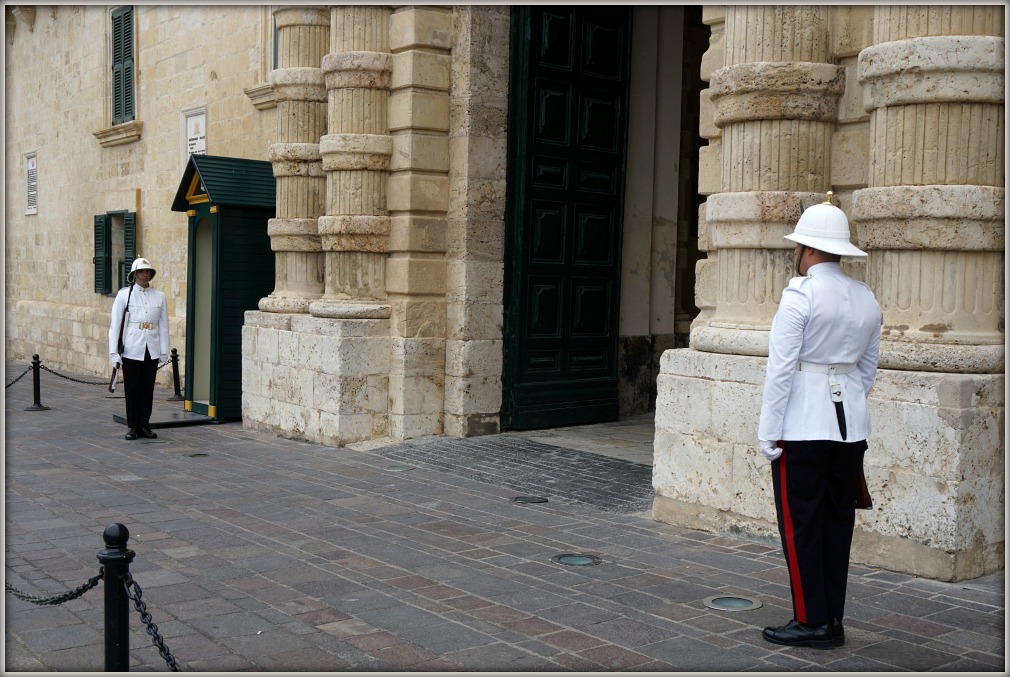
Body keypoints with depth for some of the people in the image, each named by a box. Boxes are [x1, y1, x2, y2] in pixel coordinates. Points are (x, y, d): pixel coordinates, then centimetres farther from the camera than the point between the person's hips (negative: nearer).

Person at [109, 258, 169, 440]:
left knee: (148, 389, 7)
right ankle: (132, 427, 14)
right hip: (131, 349, -2)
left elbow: (163, 325, 9)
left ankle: (144, 425, 16)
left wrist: (164, 352, 6)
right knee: (131, 389, 4)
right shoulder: (124, 295, -2)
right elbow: (114, 324, -3)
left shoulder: (159, 296, 6)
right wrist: (113, 352, -8)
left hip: (152, 350, 2)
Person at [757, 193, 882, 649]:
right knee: (838, 521, 12)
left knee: (801, 525, 2)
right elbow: (868, 368, 15)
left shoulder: (800, 294, -12)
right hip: (852, 424, 7)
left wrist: (769, 432, -10)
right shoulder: (867, 300, 9)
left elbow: (780, 368, -14)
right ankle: (833, 621, 19)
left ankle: (811, 622, 7)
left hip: (803, 427, -7)